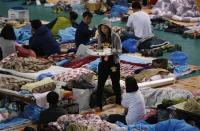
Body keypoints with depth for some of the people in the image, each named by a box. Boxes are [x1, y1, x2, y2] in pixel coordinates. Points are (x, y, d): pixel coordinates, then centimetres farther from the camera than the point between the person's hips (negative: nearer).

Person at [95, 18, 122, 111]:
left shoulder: (115, 37, -11)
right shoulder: (100, 37, 3)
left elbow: (119, 50, -13)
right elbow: (98, 48, 9)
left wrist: (111, 51, -30)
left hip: (114, 63, -4)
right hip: (103, 63, 4)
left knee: (116, 84, 9)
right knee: (100, 84, 2)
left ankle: (118, 104, 22)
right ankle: (98, 105, 8)